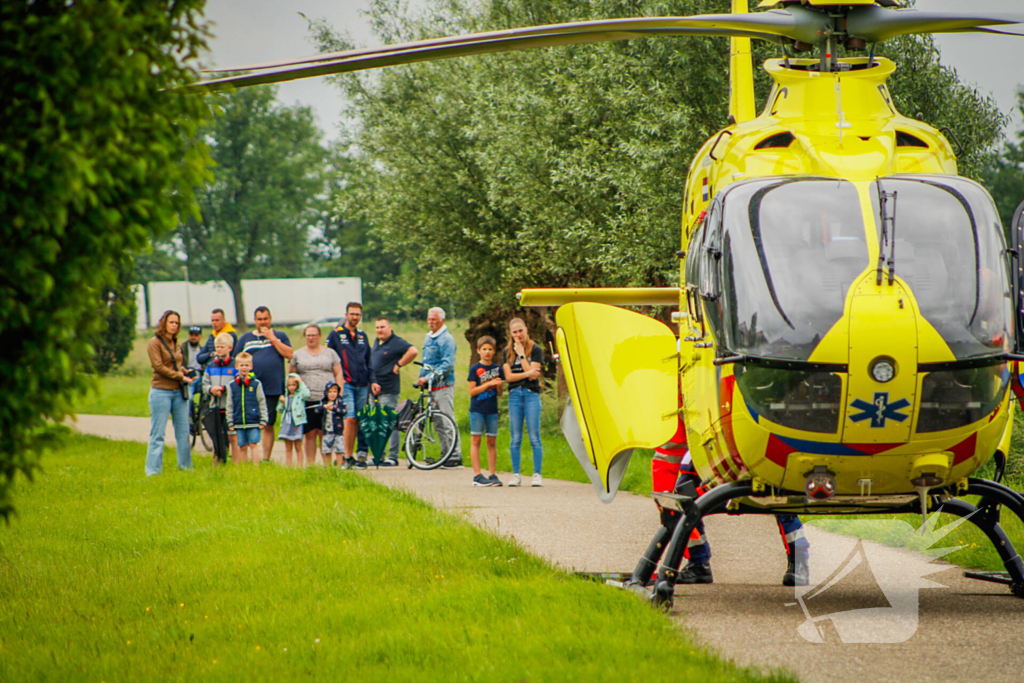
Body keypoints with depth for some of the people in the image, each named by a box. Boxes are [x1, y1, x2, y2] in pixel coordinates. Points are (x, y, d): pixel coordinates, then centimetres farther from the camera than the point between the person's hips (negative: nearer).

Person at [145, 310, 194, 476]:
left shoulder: (176, 344, 14)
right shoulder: (155, 343, -6)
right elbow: (159, 366, -13)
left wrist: (184, 371, 1)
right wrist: (181, 377, -14)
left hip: (179, 392, 6)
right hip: (161, 392, -6)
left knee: (183, 432, 8)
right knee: (158, 434, -5)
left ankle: (185, 466, 16)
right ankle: (153, 470, -2)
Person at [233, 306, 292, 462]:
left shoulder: (280, 336, 12)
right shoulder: (246, 338, 13)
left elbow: (289, 354, -3)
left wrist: (272, 338, -6)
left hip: (272, 390, 0)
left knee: (268, 425, 2)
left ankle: (266, 459, 8)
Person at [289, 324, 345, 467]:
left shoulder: (330, 353, 13)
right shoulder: (297, 355, 13)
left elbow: (339, 374, 11)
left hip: (327, 400, -1)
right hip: (306, 401, 1)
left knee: (325, 433, -4)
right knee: (309, 433, 0)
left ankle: (327, 463, -1)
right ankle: (309, 464, 5)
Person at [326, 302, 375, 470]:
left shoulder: (363, 336, 17)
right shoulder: (336, 335, 2)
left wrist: (373, 381, 14)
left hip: (362, 385, 5)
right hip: (345, 384, -5)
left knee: (360, 421, 4)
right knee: (350, 419, -15)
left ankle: (361, 456, 9)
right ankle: (348, 457, -12)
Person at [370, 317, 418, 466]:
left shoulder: (396, 342, -10)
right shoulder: (376, 342, 15)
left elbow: (413, 351, -24)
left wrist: (399, 365, -16)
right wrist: (372, 382, 12)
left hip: (389, 391, -9)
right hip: (375, 389, 9)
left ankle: (393, 457, -4)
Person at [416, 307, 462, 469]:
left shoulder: (446, 339, -9)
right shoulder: (428, 338, 19)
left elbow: (448, 364, -17)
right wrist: (421, 378, 15)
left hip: (443, 385, -9)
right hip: (432, 387, 9)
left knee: (447, 422, -11)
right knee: (439, 424, 9)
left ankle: (456, 457, -10)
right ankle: (448, 455, 15)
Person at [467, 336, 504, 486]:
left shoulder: (498, 369, 9)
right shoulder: (475, 369, -1)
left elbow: (499, 394, 11)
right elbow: (472, 391, -7)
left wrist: (499, 386, -11)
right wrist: (489, 384, -15)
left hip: (492, 410, 3)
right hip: (477, 409, -3)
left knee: (492, 441, 4)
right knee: (475, 440, -5)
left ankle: (493, 475, 7)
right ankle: (477, 475, -5)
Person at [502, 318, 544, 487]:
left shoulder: (536, 349, 1)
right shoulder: (508, 352, 11)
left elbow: (533, 374, -10)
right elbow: (508, 376, 2)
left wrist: (521, 354, -9)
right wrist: (526, 373, -12)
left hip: (531, 393, -3)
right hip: (514, 395, 3)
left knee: (534, 437, -5)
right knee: (515, 438, 3)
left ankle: (537, 475, -1)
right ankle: (515, 475, 8)